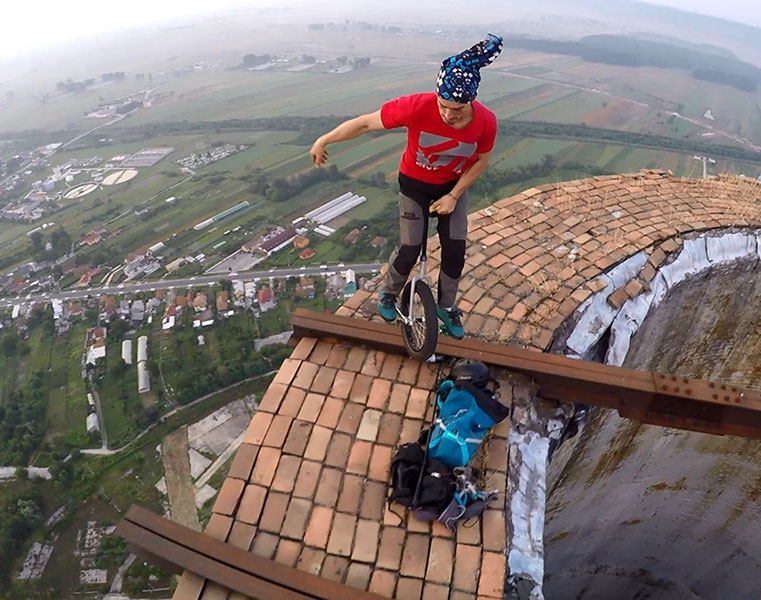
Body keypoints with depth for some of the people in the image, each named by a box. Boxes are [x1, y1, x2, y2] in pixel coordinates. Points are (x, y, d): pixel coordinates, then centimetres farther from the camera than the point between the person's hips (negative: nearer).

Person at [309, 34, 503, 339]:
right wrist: (323, 141, -18)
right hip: (415, 184, -2)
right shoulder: (417, 106, -34)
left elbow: (481, 160, -6)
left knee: (455, 250, 0)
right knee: (409, 250, -4)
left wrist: (454, 196, -14)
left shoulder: (486, 121, -26)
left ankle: (446, 306, 25)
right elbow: (366, 122, -25)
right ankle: (389, 293, 28)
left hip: (453, 186, 2)